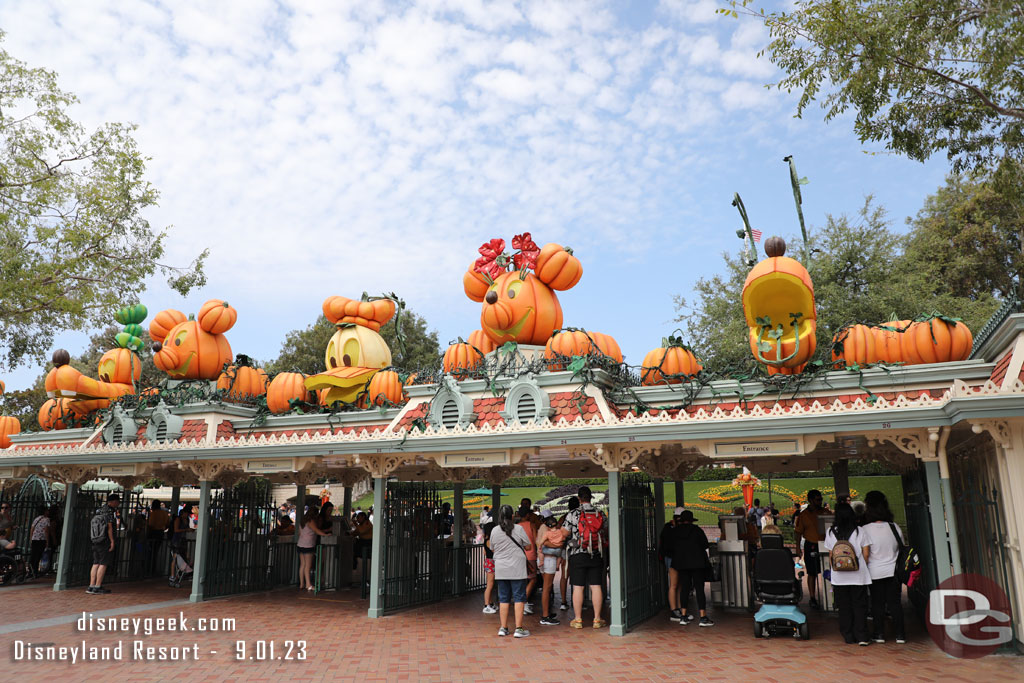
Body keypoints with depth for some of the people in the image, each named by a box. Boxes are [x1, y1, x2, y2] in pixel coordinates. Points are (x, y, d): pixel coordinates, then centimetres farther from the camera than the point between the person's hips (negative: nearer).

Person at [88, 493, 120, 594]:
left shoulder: (99, 510, 15)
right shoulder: (109, 511, -11)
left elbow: (94, 524, 17)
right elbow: (109, 527, -15)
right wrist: (112, 541, -12)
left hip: (96, 541, 8)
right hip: (105, 541, -8)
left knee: (96, 563, 10)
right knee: (103, 564, -4)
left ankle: (91, 586, 10)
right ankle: (97, 587, -4)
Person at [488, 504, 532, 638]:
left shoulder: (494, 530, 2)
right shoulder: (518, 529, -7)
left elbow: (492, 549, 13)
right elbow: (528, 547, -1)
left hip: (500, 570, 4)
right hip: (517, 569, -4)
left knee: (503, 599, 10)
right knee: (519, 598, 1)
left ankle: (503, 628, 13)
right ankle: (518, 629, 0)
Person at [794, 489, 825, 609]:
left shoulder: (824, 512, 5)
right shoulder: (803, 514, -2)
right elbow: (798, 532, 1)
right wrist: (798, 547, -4)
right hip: (811, 546, -2)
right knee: (812, 573, 4)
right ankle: (812, 599, 12)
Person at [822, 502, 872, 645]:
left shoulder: (831, 532, -1)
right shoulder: (859, 531, -3)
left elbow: (831, 554, 3)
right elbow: (866, 553, -1)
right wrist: (863, 566, 15)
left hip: (839, 575, 1)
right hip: (858, 574, 0)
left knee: (844, 606, 8)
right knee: (859, 605, 6)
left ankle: (849, 636, 13)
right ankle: (861, 637, 2)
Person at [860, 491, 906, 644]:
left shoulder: (865, 530, -14)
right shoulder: (894, 527, -2)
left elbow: (865, 555, -14)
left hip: (875, 572, -3)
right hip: (894, 571, 3)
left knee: (877, 603, 8)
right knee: (895, 602, 10)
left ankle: (879, 633, 12)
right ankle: (900, 634, 13)